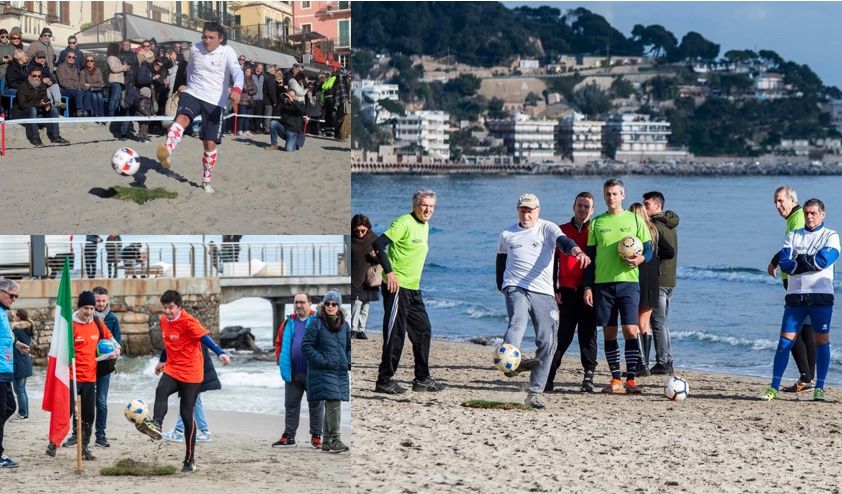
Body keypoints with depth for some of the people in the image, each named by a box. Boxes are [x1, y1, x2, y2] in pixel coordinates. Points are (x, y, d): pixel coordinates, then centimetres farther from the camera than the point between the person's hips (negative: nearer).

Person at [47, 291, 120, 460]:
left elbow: (109, 338, 20)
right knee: (67, 410, -7)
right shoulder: (70, 325, -10)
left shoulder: (97, 323, 4)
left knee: (89, 414, 7)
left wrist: (116, 348, 0)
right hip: (72, 376, -5)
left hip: (90, 377, 5)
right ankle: (53, 443, 6)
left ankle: (84, 447, 15)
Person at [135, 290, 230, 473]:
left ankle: (190, 459, 7)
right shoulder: (164, 321, 7)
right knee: (161, 391, -28)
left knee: (187, 414, -2)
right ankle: (156, 424, -52)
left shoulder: (188, 322, -14)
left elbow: (204, 337, -29)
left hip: (191, 373, -6)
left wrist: (220, 353, -44)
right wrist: (162, 360, 37)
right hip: (172, 370, 6)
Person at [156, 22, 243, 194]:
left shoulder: (227, 52, -11)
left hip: (215, 102, -1)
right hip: (193, 94, 1)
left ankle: (207, 181, 22)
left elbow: (237, 72, -30)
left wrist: (237, 89, -50)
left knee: (210, 143, 1)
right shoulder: (194, 49, 1)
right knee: (182, 117, -32)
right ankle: (167, 151, -57)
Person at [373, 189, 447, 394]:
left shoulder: (425, 226, 14)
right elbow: (379, 244, -19)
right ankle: (385, 381, -1)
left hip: (413, 288, 9)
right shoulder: (404, 223, -13)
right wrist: (389, 272, -23)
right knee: (395, 333, -7)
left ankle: (422, 379, 20)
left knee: (423, 331, 12)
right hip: (397, 286, -9)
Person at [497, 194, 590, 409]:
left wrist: (576, 251, -37)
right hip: (516, 288, 0)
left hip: (543, 293, 1)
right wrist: (502, 286, 21)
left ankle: (534, 393, 3)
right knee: (518, 322, -31)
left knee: (547, 343, -5)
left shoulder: (547, 228, 5)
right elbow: (501, 260, 29)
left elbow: (563, 241, -15)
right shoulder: (507, 235, 14)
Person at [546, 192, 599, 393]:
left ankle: (589, 377, 2)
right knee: (563, 336, 1)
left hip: (588, 292, -1)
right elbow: (553, 262, 10)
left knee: (588, 335, -1)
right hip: (567, 292, 1)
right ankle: (548, 377, 5)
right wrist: (553, 290, 3)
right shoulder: (561, 231, 9)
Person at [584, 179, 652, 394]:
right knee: (609, 332, 2)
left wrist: (640, 259, -15)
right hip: (603, 283, 2)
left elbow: (648, 250, 8)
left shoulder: (634, 219, 7)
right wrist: (588, 287, 5)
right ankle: (616, 380, 8)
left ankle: (631, 379, -7)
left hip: (628, 281, -2)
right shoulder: (597, 223, 11)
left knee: (630, 330, -10)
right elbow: (590, 257, 12)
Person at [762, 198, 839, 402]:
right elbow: (785, 264, 0)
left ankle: (819, 388, 6)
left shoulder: (831, 236, 5)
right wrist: (811, 262, -10)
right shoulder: (793, 236, 14)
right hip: (795, 296, 2)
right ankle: (774, 388, -2)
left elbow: (824, 259, -14)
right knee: (785, 341, -3)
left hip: (821, 296, -2)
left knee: (822, 341, 0)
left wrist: (799, 260, -4)